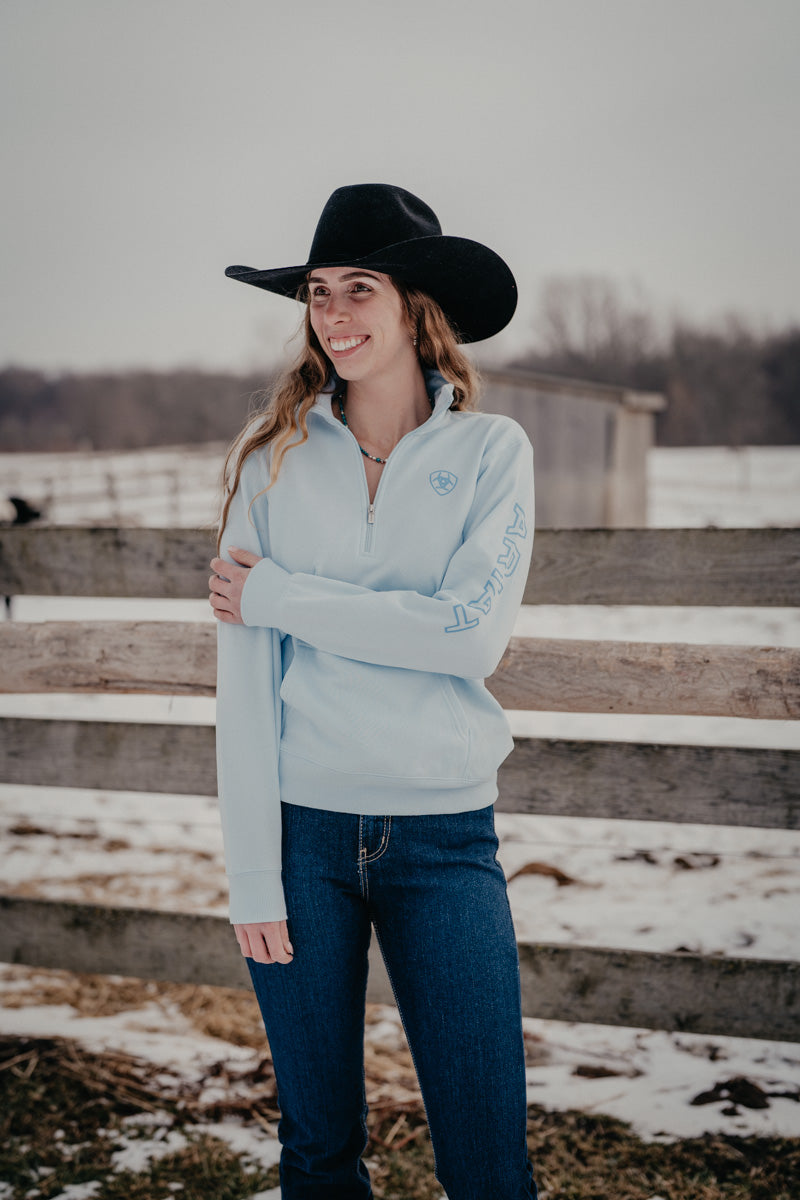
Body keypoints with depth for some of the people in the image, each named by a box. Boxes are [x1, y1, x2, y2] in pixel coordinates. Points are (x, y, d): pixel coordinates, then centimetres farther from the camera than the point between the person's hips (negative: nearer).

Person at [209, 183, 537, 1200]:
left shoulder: (491, 450, 1)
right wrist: (253, 873, -8)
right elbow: (244, 673, -2)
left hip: (444, 830, -1)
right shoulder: (276, 456, 3)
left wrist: (276, 596, -9)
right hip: (302, 823, 1)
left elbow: (473, 633, -13)